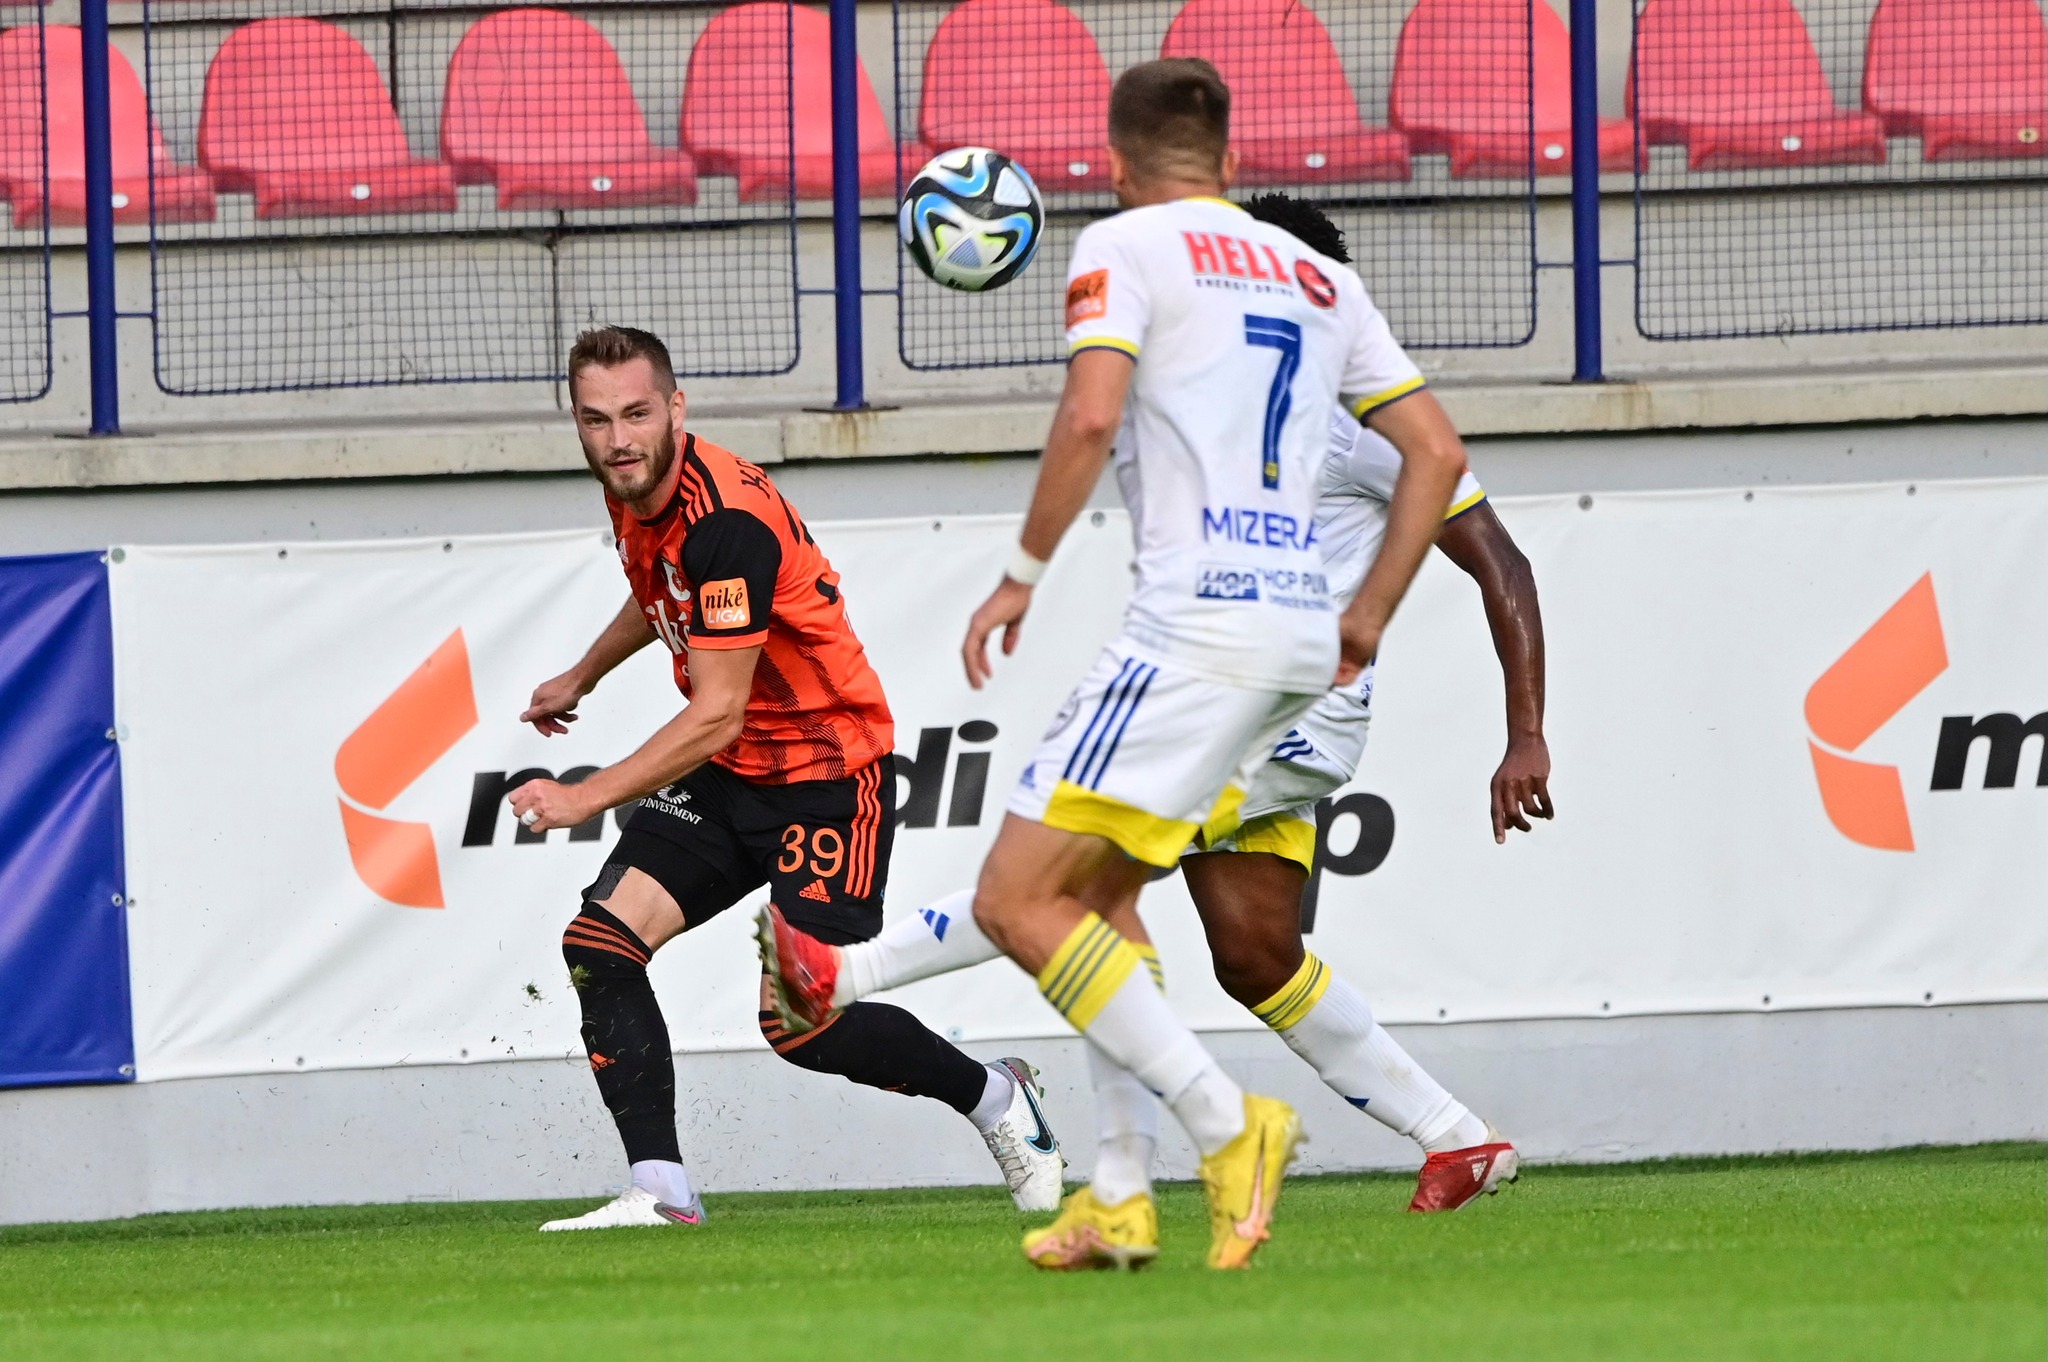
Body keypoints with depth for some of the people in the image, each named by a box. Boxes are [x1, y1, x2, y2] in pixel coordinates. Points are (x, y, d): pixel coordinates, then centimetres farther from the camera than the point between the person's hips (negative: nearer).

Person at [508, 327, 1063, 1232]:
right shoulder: (633, 492, 0)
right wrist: (582, 678, 39)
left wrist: (587, 798, -30)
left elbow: (717, 715, -28)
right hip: (725, 778, 8)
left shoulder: (727, 519, -28)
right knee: (600, 944, -10)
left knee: (799, 1023, -10)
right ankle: (660, 1192, -11)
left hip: (827, 773, -8)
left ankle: (996, 1100, 15)